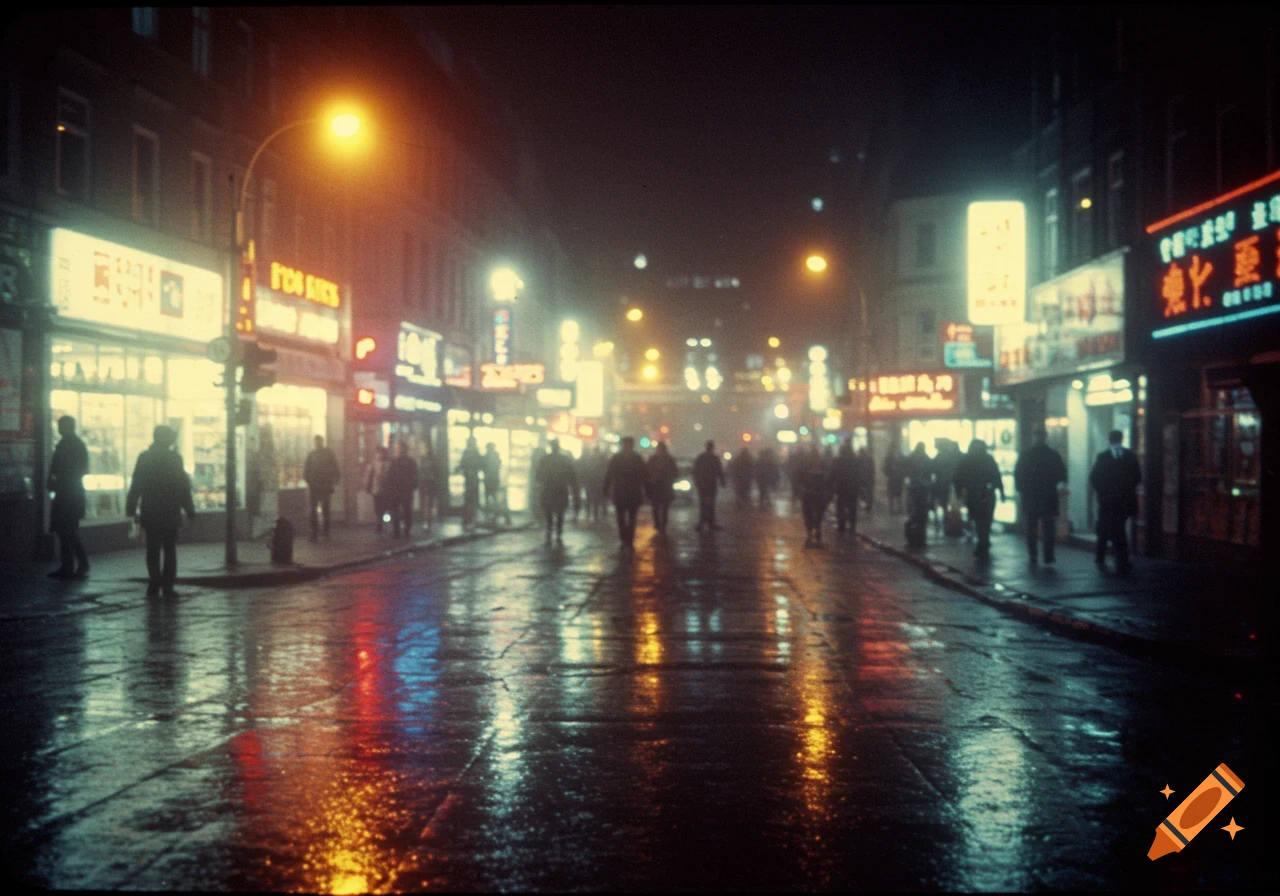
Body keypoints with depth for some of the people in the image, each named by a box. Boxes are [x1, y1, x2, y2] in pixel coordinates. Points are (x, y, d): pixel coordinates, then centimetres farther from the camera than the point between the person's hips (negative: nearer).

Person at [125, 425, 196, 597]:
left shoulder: (144, 457, 1)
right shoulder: (174, 458, -6)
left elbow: (136, 486, 1)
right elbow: (183, 487, -6)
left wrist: (131, 509, 7)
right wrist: (190, 510, -1)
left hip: (150, 514, 2)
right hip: (170, 513, -2)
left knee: (153, 551, 8)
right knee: (170, 551, 5)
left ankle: (154, 584, 1)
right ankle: (167, 586, 0)